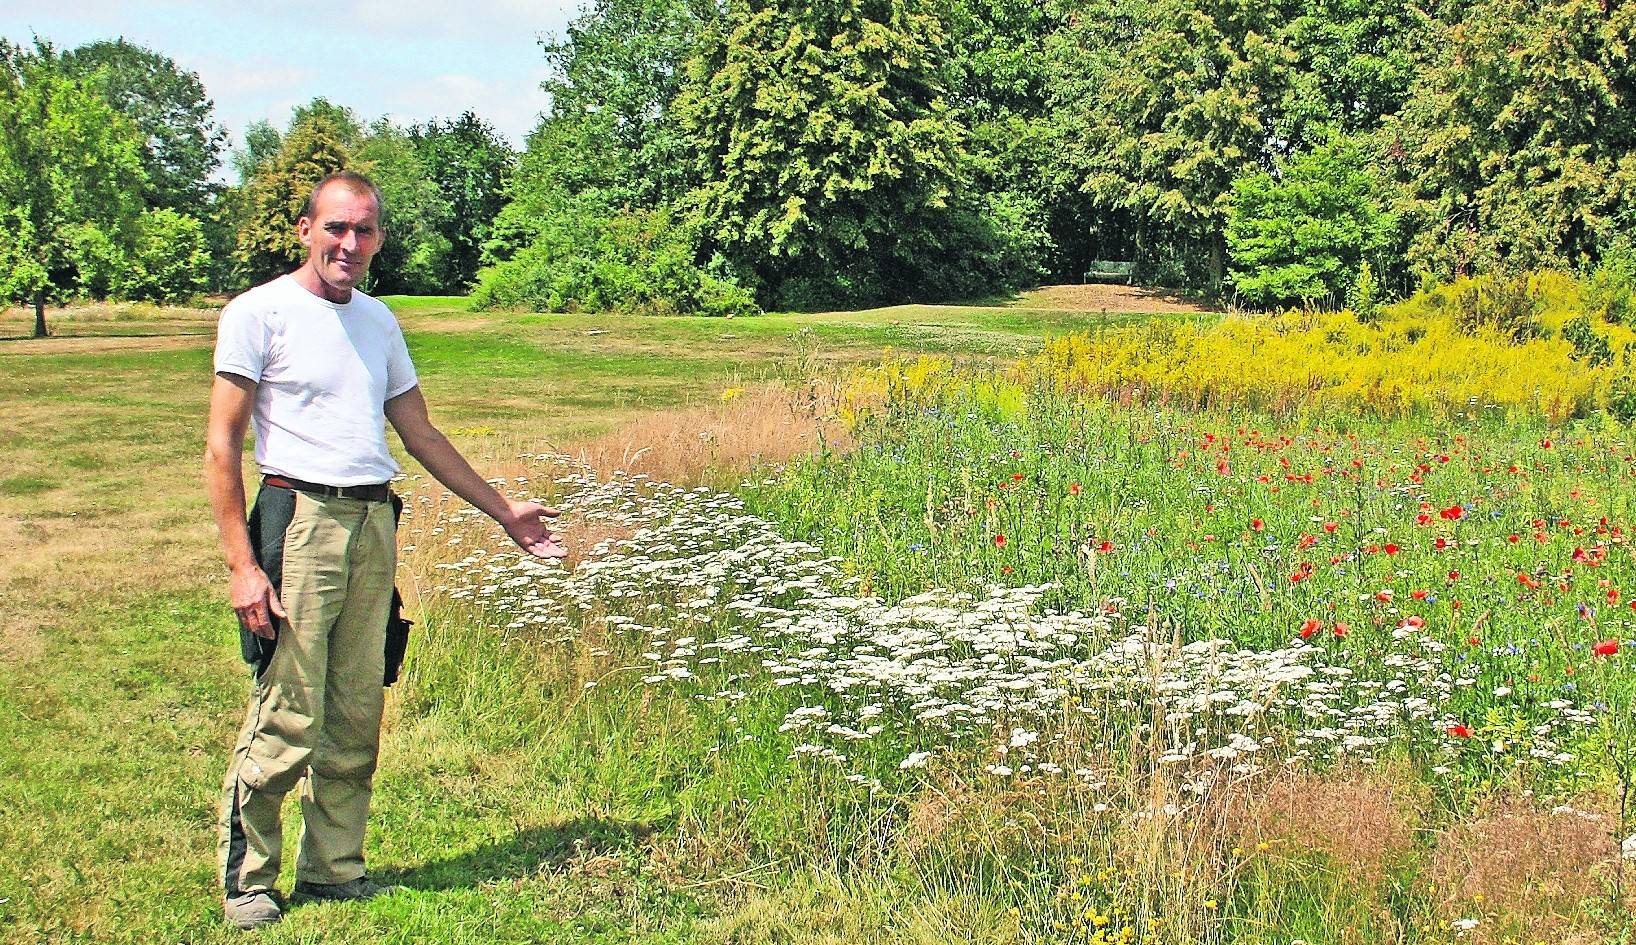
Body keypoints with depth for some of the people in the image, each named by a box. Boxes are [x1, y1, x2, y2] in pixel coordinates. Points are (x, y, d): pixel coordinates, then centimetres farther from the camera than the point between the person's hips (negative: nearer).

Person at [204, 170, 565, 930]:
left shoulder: (379, 323, 18)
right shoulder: (259, 313, -1)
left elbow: (422, 436, 25)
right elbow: (221, 448, -5)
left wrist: (504, 511, 26)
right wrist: (243, 565, -13)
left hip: (375, 525, 6)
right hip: (302, 518, -6)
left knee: (357, 717, 7)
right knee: (288, 719, -7)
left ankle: (334, 868, 19)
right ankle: (245, 879, 7)